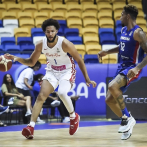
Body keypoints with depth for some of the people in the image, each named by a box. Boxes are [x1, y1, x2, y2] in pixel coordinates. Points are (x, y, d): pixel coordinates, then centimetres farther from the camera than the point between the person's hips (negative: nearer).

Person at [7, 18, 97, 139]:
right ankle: (31, 127, -15)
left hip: (67, 71, -4)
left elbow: (79, 61, -13)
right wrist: (16, 58, -16)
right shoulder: (41, 45, -12)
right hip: (52, 71, 4)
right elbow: (31, 62, 2)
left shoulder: (65, 43, -24)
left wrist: (87, 79, -12)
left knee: (62, 93, -29)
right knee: (41, 96, -12)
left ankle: (74, 117, -2)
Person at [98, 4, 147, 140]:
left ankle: (127, 117, -16)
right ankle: (128, 123, 19)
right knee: (109, 99, 5)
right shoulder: (123, 30, 10)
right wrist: (107, 52, 17)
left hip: (132, 69, -9)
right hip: (122, 67, 9)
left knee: (112, 86, -31)